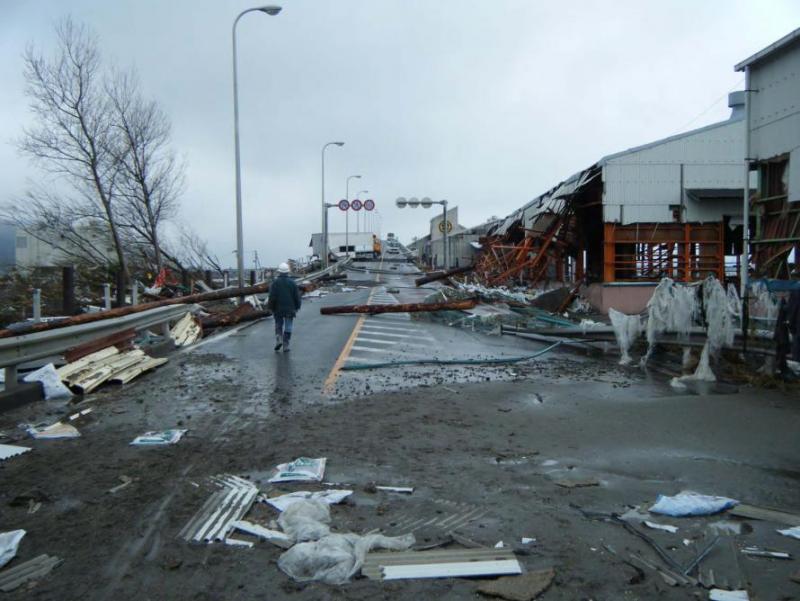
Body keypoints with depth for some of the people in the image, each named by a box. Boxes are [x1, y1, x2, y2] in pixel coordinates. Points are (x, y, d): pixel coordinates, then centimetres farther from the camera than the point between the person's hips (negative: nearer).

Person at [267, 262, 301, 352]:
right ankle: (286, 346, 2)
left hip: (278, 309, 0)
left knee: (278, 325, 17)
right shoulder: (292, 282, -2)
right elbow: (297, 296, 0)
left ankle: (279, 339, -3)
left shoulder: (275, 282, -6)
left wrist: (270, 308, 0)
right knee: (288, 327, 5)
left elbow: (272, 297, -10)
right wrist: (297, 307, 12)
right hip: (290, 309, 0)